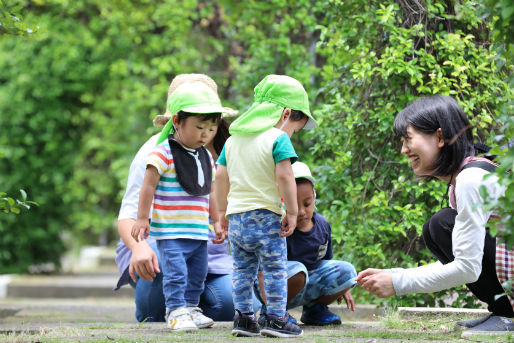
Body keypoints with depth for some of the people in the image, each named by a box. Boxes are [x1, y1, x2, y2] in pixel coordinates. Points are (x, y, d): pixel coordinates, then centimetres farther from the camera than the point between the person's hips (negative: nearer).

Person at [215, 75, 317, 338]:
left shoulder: (233, 139, 13)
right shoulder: (278, 139, -9)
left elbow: (221, 177, 15)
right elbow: (284, 177, -16)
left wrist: (222, 210, 23)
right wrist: (292, 211, -10)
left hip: (236, 215, 7)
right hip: (265, 215, -7)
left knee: (243, 269, 11)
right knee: (274, 269, 0)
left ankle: (243, 317, 12)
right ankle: (276, 319, 0)